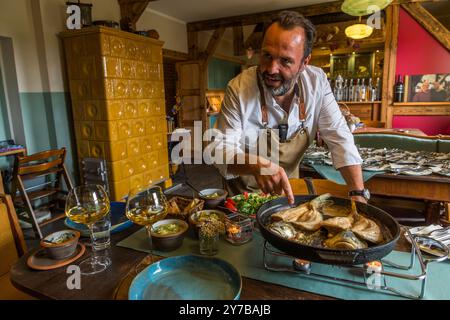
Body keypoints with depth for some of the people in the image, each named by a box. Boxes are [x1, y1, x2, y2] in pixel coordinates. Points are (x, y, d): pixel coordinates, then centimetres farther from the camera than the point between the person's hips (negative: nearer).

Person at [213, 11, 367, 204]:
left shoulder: (317, 82, -13)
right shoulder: (239, 88, -21)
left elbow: (339, 138, -11)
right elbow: (223, 148, -21)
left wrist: (358, 194, -21)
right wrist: (257, 165, -41)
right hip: (245, 191, -3)